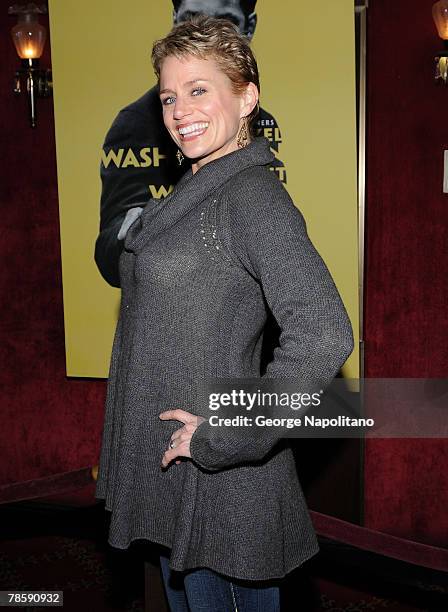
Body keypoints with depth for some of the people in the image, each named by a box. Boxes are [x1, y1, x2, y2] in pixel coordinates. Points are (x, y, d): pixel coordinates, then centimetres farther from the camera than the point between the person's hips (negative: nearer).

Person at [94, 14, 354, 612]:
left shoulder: (253, 195, -19)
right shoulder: (188, 194, 10)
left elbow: (324, 336, -32)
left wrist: (222, 437, -24)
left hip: (221, 476, -8)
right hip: (168, 460, 8)